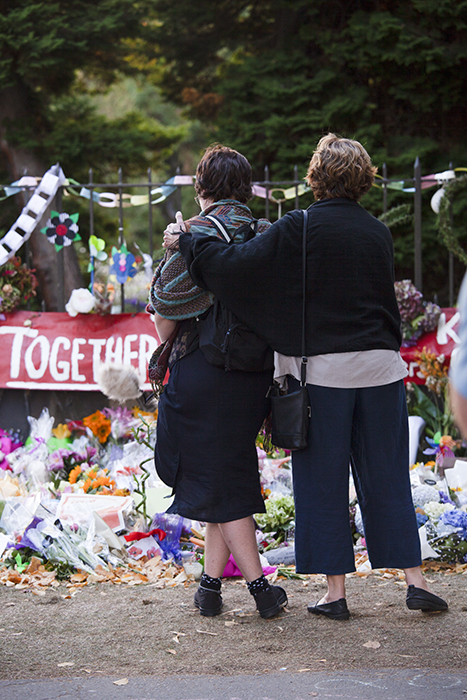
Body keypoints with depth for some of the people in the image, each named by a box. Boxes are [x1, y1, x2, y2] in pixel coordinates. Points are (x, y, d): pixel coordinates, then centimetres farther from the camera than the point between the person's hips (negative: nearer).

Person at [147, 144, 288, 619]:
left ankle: (259, 586, 1)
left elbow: (165, 319, -11)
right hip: (255, 373, 5)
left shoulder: (192, 235, -9)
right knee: (229, 475, 14)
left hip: (202, 369, -5)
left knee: (219, 483, 3)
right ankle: (210, 582, 15)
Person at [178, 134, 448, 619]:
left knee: (323, 482, 5)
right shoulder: (378, 233, 6)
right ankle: (415, 581, 12)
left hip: (322, 370, -4)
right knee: (385, 478, 11)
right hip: (379, 366, 4)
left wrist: (186, 241, 1)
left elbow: (235, 265, -13)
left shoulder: (300, 229, -10)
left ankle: (335, 591, 9)